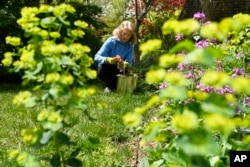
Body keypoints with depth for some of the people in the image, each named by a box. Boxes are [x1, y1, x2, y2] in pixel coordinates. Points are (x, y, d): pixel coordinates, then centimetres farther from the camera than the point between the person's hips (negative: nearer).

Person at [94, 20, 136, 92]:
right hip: (106, 70, -2)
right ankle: (110, 86, -9)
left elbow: (129, 64, -14)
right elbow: (97, 57, -23)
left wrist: (124, 64, -40)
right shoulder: (111, 41, -15)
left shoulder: (130, 46, -6)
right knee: (105, 64, -35)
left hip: (118, 72, 2)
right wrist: (109, 60, -43)